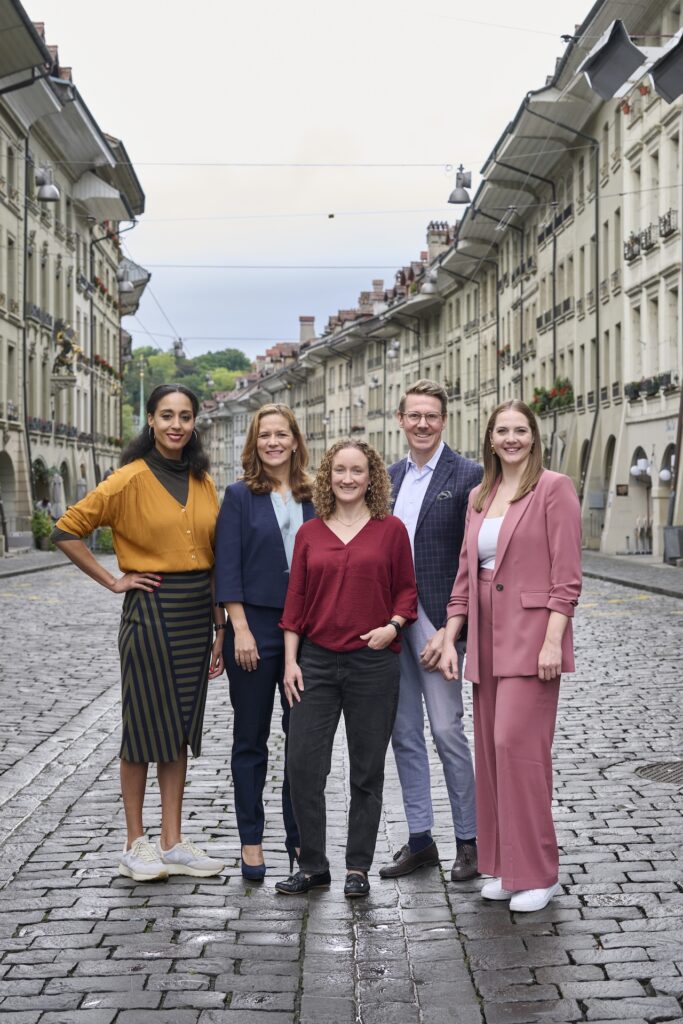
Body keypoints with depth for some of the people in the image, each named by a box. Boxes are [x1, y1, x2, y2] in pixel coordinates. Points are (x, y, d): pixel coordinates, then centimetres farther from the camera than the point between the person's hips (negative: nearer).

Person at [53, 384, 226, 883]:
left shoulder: (203, 482, 8)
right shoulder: (131, 480, -8)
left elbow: (214, 556, 12)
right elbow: (67, 531, -8)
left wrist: (219, 625, 9)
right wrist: (113, 581, -7)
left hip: (196, 613, 5)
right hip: (151, 611, -5)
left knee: (180, 729, 10)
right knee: (144, 728, 3)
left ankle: (173, 842, 19)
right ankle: (136, 843, 15)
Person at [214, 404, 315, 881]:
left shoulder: (312, 498, 8)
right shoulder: (240, 496, -1)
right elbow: (227, 566, -6)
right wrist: (240, 629, -13)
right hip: (255, 627, -3)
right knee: (251, 738, 7)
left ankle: (299, 837, 17)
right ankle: (251, 842, 15)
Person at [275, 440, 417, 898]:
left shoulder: (391, 529, 1)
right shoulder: (310, 534, 7)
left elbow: (408, 590, 6)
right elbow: (296, 599, 8)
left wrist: (393, 625, -12)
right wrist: (290, 660, 3)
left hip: (374, 663, -2)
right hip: (317, 661, 2)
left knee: (367, 771, 6)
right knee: (302, 765, -1)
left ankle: (358, 868, 19)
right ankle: (313, 864, 15)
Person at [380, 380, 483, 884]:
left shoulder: (467, 475, -7)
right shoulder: (391, 476, 13)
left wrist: (449, 629, -15)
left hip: (435, 619, -6)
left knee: (447, 729, -5)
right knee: (404, 732, 10)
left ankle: (470, 839, 9)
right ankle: (420, 839, 19)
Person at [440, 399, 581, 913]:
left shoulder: (553, 488, -4)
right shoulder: (479, 497, 15)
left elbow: (567, 574, -10)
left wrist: (552, 641, -17)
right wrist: (450, 639, 9)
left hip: (531, 636, -7)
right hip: (486, 641, 7)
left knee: (517, 743, -11)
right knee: (491, 750, 9)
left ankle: (537, 873, 1)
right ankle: (504, 867, 20)